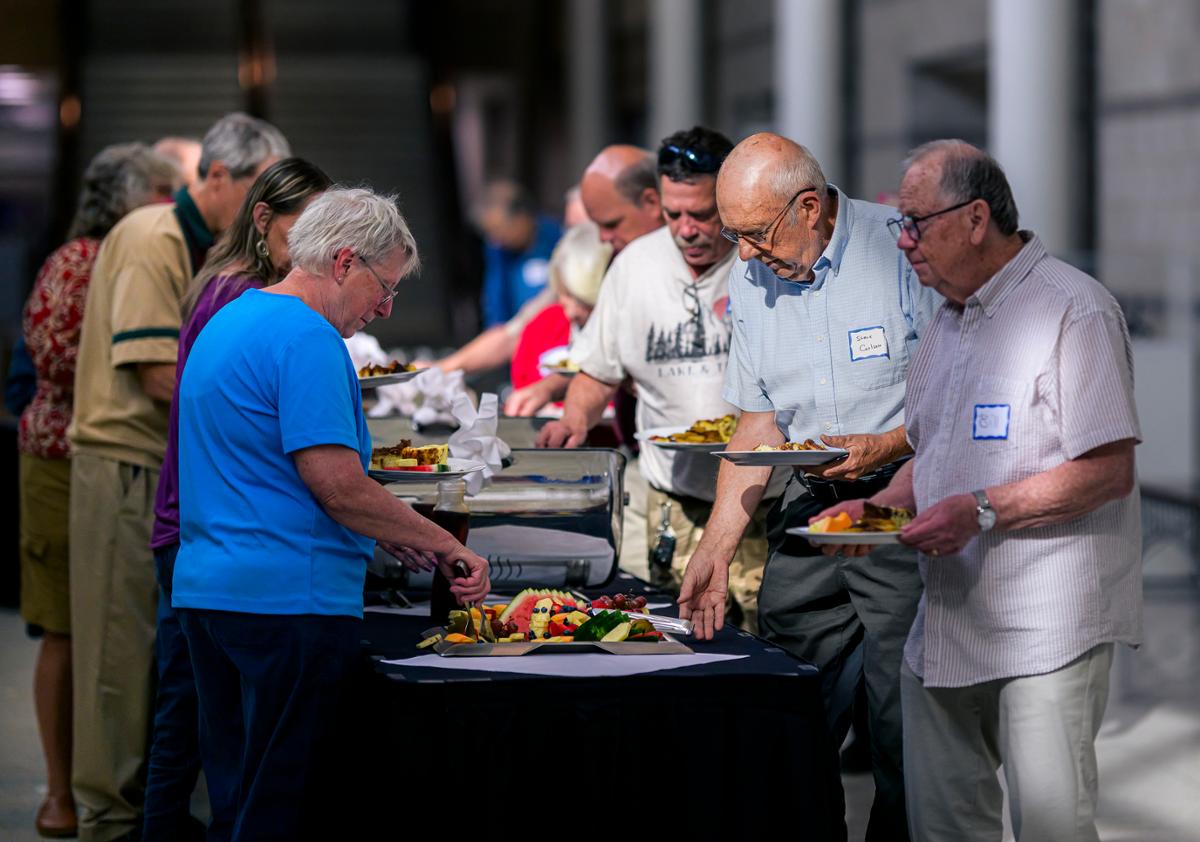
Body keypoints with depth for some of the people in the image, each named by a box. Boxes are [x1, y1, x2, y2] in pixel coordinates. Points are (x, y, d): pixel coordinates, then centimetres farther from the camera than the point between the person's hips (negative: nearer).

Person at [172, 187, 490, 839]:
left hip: (204, 588, 10)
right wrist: (446, 547, -10)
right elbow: (338, 485, -20)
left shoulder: (227, 323, 18)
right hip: (289, 598, -10)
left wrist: (382, 533, 19)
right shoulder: (307, 339, -14)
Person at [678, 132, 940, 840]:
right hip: (808, 507, 6)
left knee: (903, 721, -8)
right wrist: (716, 549, 6)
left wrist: (886, 446, -21)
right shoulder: (752, 280, 7)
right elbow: (758, 425, 12)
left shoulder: (903, 249, -12)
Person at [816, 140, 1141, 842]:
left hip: (1048, 625, -8)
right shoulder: (948, 323, 17)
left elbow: (1108, 472, -17)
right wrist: (878, 506, 7)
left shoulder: (1073, 310, -11)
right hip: (949, 620, 9)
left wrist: (983, 511, -21)